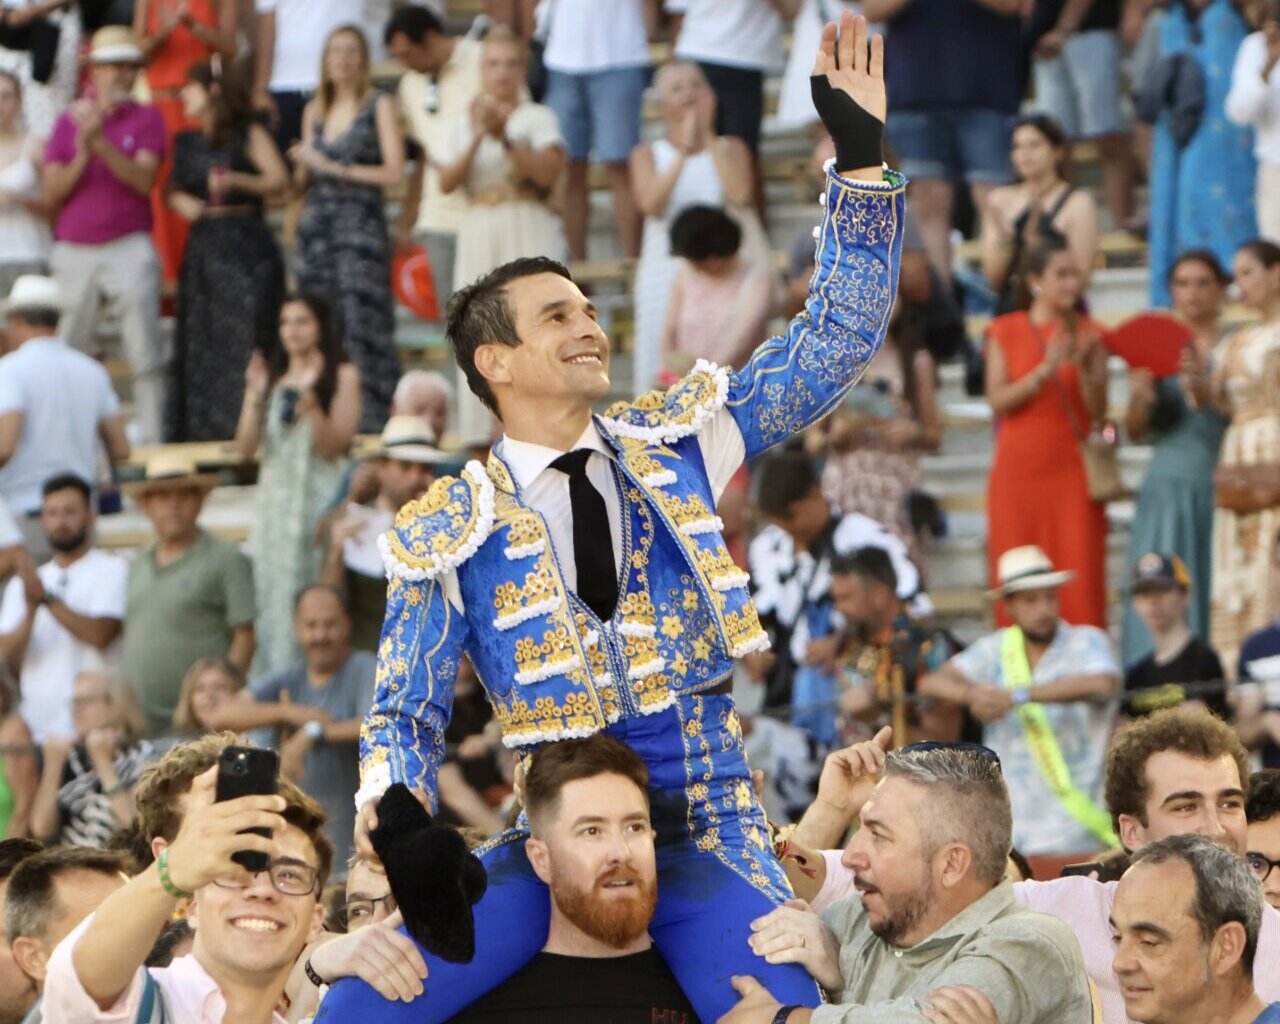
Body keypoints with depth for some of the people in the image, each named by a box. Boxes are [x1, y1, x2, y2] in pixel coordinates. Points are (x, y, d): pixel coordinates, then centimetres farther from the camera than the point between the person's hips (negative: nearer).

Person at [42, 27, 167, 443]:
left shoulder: (146, 118, 4)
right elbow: (52, 190, 3)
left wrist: (101, 143, -20)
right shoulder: (69, 119, 10)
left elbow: (143, 179, -10)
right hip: (74, 249, 2)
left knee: (145, 354, -7)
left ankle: (151, 438, -6)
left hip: (129, 248, -2)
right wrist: (82, 153, -13)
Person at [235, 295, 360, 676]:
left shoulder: (342, 376, 2)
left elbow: (334, 445, -5)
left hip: (319, 498, -4)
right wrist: (254, 397, -7)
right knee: (270, 598, 0)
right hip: (274, 498, 5)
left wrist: (311, 408, -21)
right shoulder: (273, 378, 13)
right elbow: (245, 448, 6)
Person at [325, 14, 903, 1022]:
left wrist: (863, 160, -2)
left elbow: (836, 341, 8)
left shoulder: (674, 443, 7)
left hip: (705, 833, 1)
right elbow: (405, 716, 4)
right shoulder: (447, 535, 2)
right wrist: (390, 809, -19)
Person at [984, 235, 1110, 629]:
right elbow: (998, 400, -5)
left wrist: (1084, 368, -14)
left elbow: (1098, 411, 2)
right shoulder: (1004, 331, 6)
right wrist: (1045, 370, -17)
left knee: (1079, 575, -7)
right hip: (1019, 469, 0)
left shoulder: (1088, 333, 7)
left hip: (1072, 469, 0)